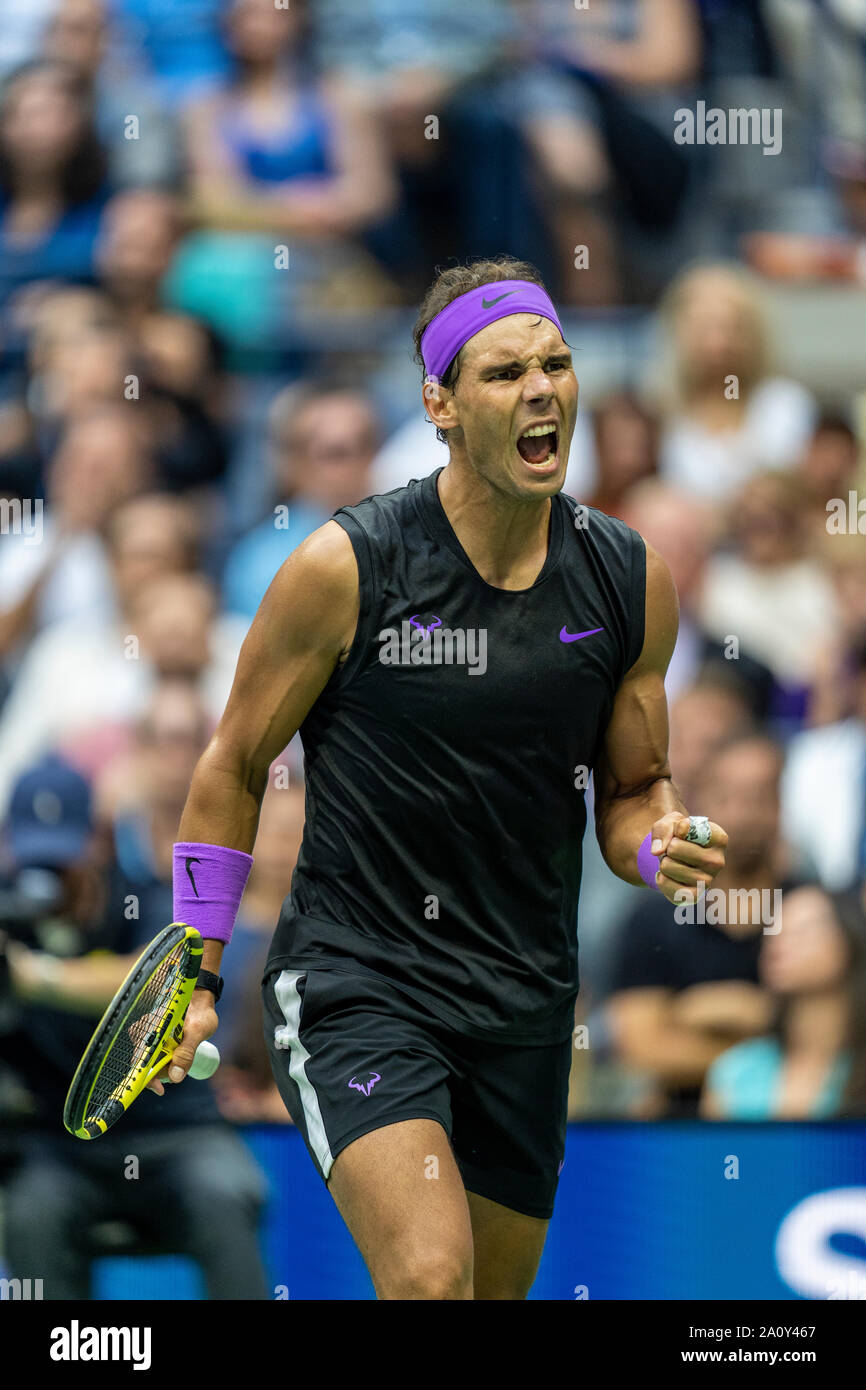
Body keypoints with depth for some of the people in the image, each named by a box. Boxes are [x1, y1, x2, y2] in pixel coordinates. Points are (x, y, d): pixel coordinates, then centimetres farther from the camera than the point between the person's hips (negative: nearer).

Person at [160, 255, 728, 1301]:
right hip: (352, 988, -5)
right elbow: (234, 765, 1)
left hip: (526, 1007, 5)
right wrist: (196, 975, 0)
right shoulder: (344, 568, -10)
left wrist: (665, 846, -10)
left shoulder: (632, 582, 1)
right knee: (431, 1280, -26)